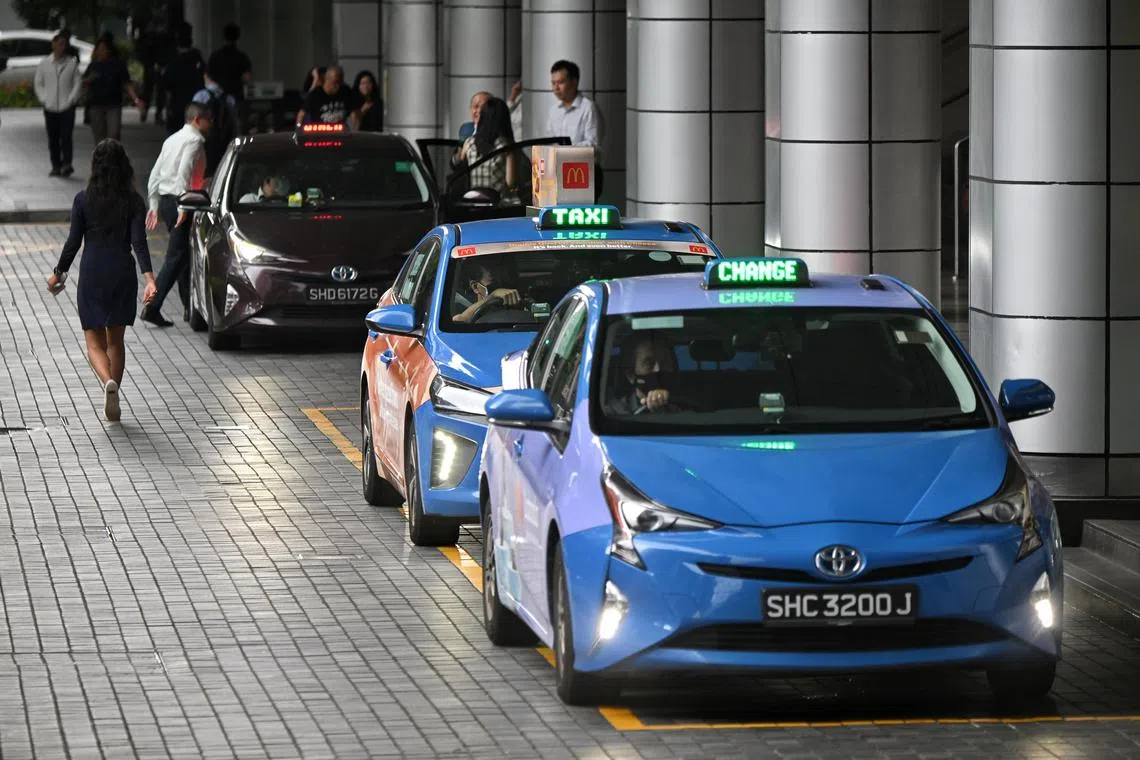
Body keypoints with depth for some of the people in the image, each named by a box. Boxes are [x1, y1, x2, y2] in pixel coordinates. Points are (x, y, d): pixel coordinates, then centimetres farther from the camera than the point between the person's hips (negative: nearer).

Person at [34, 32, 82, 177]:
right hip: (50, 108, 2)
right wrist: (44, 99, -1)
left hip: (67, 107, -2)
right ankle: (56, 166, 11)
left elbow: (78, 83, 3)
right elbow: (39, 84, 11)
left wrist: (71, 99, -7)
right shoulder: (44, 64, 7)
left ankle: (66, 164, -12)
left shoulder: (72, 63, 3)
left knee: (66, 136, -11)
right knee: (53, 138, 5)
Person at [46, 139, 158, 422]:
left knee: (95, 343, 4)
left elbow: (73, 242, -4)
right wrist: (149, 278, -18)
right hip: (123, 274, 2)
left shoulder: (83, 200, -6)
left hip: (92, 275, -2)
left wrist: (58, 273, 10)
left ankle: (108, 383, -27)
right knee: (116, 340, 17)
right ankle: (112, 405, 19)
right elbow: (139, 242, -12)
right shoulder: (133, 201, -2)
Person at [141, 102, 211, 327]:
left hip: (165, 201, 10)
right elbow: (184, 173, -22)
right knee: (176, 258, -9)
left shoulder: (172, 139, 17)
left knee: (182, 255, 17)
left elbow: (155, 174, 17)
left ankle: (190, 307, 24)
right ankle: (152, 307, -16)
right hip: (178, 201, -10)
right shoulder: (194, 141, -11)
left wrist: (153, 205, 20)